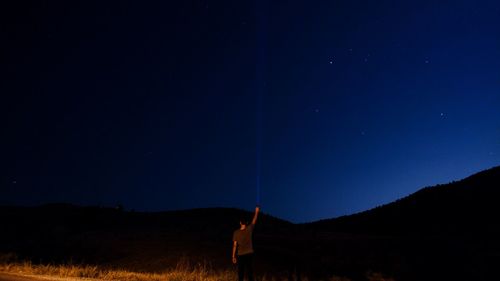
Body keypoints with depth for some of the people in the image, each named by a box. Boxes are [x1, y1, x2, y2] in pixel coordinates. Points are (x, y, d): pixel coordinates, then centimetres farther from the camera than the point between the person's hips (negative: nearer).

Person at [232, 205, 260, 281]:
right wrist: (256, 211, 23)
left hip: (240, 255, 0)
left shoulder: (236, 232, -5)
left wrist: (233, 256, 2)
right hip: (249, 254, 0)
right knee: (250, 272, 4)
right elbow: (254, 221, 11)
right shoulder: (249, 229, -4)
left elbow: (235, 245, -5)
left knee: (240, 273, 6)